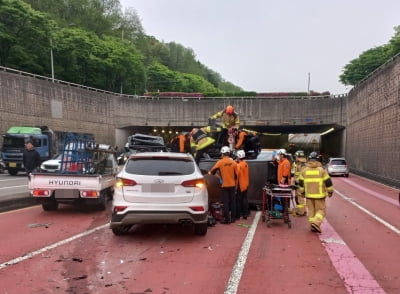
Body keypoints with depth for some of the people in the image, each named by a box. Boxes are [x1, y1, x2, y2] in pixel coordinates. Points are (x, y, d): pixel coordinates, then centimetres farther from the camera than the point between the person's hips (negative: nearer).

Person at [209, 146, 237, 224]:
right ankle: (232, 218, 19)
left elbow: (212, 171, -2)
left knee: (225, 202, 1)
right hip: (232, 185, 3)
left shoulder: (220, 162, -10)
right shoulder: (233, 162, -1)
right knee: (232, 201, 13)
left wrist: (210, 172, 20)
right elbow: (236, 174, 6)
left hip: (225, 185, -3)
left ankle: (227, 219, 0)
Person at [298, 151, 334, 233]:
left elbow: (301, 183, 8)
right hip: (319, 195, -3)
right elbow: (328, 182, -4)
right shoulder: (322, 170, -7)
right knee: (321, 210, 4)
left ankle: (312, 226, 15)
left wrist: (302, 192, 19)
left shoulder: (304, 170, 2)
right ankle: (316, 222, -15)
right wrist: (330, 191, 8)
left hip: (309, 195, 3)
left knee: (311, 210, 12)